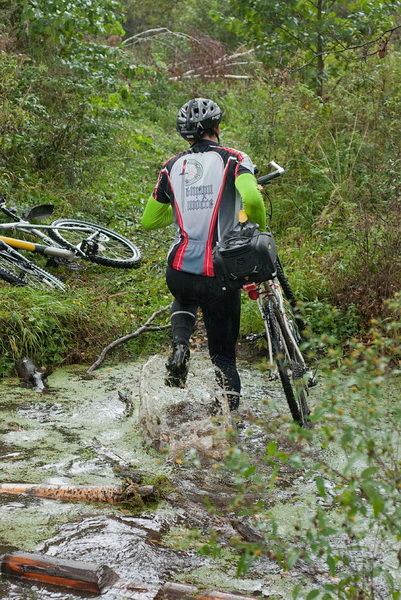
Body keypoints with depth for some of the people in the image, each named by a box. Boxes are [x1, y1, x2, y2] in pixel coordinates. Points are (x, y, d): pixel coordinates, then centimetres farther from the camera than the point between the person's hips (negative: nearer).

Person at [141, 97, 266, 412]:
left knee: (184, 301, 38)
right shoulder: (232, 158, -2)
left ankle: (180, 347, 11)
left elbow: (149, 221, 15)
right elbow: (252, 199, -22)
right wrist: (259, 231, -2)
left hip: (179, 272, 3)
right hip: (221, 274, -2)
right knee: (223, 353, 15)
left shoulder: (172, 166, 9)